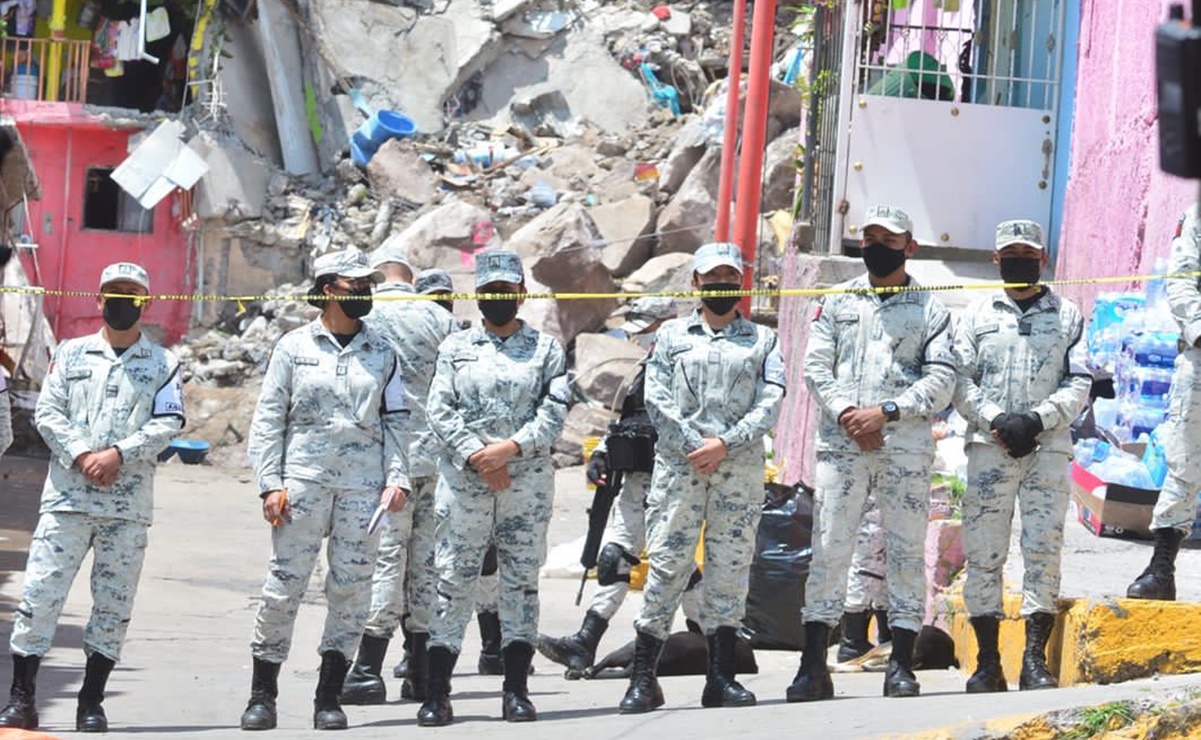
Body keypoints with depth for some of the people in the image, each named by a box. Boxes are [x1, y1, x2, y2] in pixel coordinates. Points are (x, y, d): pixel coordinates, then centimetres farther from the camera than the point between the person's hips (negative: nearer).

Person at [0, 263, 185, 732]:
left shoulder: (162, 364, 10)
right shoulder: (71, 353, 13)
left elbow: (168, 424, -2)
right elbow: (47, 413, 5)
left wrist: (118, 454, -15)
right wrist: (82, 455, -11)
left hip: (129, 502, 0)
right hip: (67, 496, 0)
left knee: (113, 605, 1)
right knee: (39, 594, -7)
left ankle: (91, 704, 8)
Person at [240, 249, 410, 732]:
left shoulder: (382, 353, 12)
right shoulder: (294, 347, 6)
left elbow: (396, 420, 13)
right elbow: (268, 419, 5)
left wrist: (397, 477, 0)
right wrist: (270, 483, -4)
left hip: (363, 484, 2)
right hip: (303, 477, -2)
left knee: (351, 588, -1)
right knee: (284, 585, -5)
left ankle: (329, 696, 6)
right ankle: (262, 694, 3)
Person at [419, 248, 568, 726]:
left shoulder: (545, 348, 9)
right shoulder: (455, 348, 11)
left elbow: (554, 412, -2)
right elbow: (440, 412, 2)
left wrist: (510, 448, -15)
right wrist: (477, 458, -11)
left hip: (528, 479, 0)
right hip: (464, 480, 0)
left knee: (522, 581, 2)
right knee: (453, 582, -4)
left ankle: (516, 690, 6)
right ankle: (436, 694, -3)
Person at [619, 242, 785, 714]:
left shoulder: (762, 340, 14)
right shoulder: (671, 336, 13)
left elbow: (770, 405, 2)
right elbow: (657, 400, 3)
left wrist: (726, 444, -11)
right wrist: (695, 446, -9)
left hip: (740, 466, 1)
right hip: (678, 463, -1)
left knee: (731, 567, 0)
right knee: (667, 564, -7)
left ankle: (721, 678, 3)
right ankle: (643, 678, -5)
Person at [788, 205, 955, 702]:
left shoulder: (930, 308, 9)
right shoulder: (836, 302, 15)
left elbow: (941, 380, 0)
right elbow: (816, 367, 7)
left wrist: (886, 412, -12)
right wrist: (847, 414, -9)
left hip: (906, 445, -1)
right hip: (840, 444, 1)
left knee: (906, 551, -1)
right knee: (828, 548, -4)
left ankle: (902, 665, 3)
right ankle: (813, 665, -4)